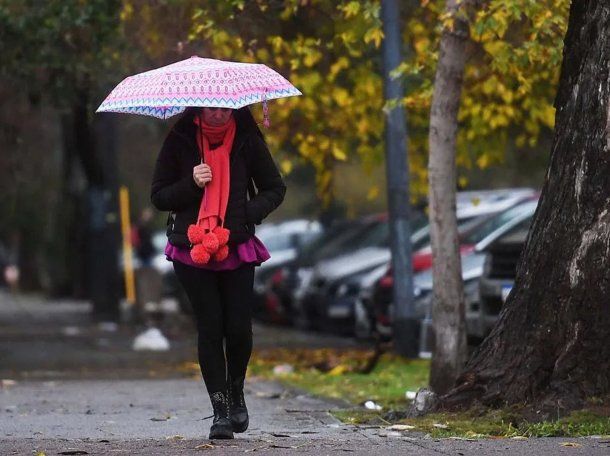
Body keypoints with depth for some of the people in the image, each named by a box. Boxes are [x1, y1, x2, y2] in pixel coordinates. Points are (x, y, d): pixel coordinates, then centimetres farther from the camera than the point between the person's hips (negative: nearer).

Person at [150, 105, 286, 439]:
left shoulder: (247, 141, 0)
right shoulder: (179, 141, -1)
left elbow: (275, 189, 9)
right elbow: (159, 196, 2)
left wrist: (248, 214, -9)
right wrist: (191, 184, -16)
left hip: (237, 248, 0)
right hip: (191, 249, 0)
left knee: (238, 329, -4)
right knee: (210, 328, -4)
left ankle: (236, 393, 25)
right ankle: (220, 411, 3)